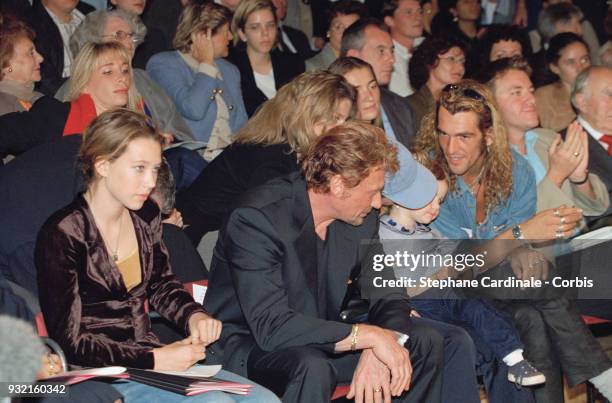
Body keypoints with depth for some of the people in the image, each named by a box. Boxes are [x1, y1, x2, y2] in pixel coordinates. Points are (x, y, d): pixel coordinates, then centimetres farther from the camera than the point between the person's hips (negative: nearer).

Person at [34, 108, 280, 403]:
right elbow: (70, 343, -14)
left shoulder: (145, 217, 7)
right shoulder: (64, 234, -14)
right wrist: (153, 361, -16)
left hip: (147, 355, 8)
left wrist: (194, 316, 4)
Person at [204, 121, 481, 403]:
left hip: (318, 340, 7)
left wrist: (378, 352, -23)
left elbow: (387, 298, 0)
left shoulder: (362, 217, -3)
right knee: (313, 368, -38)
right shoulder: (257, 219, -25)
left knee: (427, 342, -3)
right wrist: (368, 335, -33)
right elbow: (271, 326, -33)